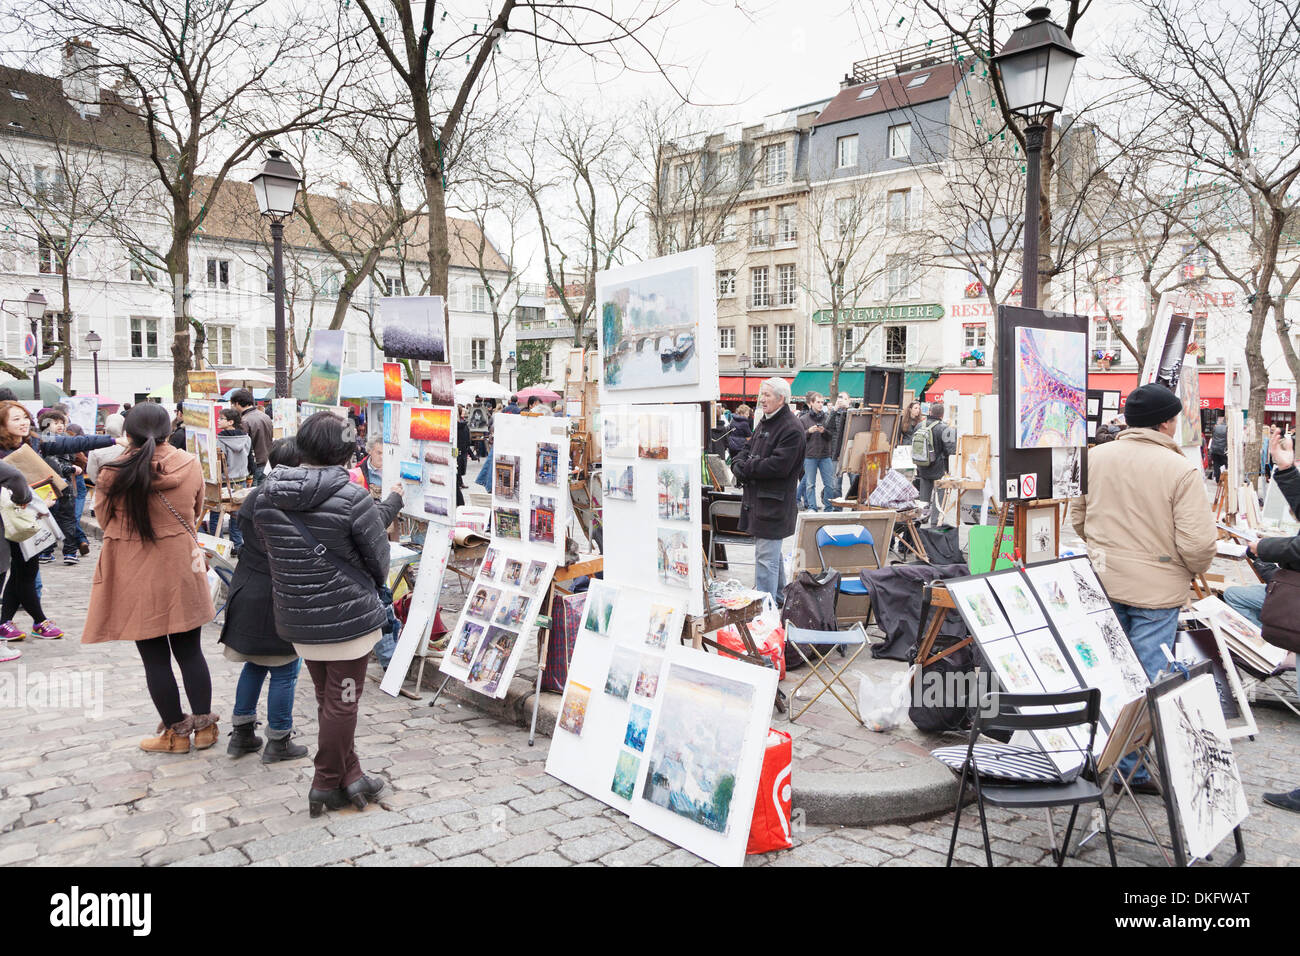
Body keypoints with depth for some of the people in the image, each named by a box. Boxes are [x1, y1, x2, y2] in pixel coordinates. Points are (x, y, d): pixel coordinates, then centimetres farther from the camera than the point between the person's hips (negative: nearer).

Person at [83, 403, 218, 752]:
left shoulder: (113, 473, -13)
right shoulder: (190, 465, -6)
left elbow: (105, 521, 2)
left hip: (136, 577, -2)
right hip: (182, 570, 3)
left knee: (155, 658, 9)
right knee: (190, 652, 14)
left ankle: (175, 732, 19)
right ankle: (204, 727, 22)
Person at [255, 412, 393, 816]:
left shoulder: (267, 498, -1)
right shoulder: (352, 498, -18)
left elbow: (270, 553, 9)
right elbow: (379, 559, -8)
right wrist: (369, 590, 13)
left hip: (296, 617, 6)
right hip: (348, 615, -6)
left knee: (328, 699, 19)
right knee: (342, 700, 8)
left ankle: (350, 776, 29)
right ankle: (327, 785, 18)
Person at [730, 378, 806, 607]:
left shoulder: (792, 429, -16)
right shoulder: (764, 423, 15)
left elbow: (778, 466, -23)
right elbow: (748, 449, 19)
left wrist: (745, 468, -14)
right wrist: (739, 463, -4)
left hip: (773, 504, -10)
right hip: (756, 498, 10)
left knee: (765, 558, -8)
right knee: (772, 553, 23)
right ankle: (779, 595, 39)